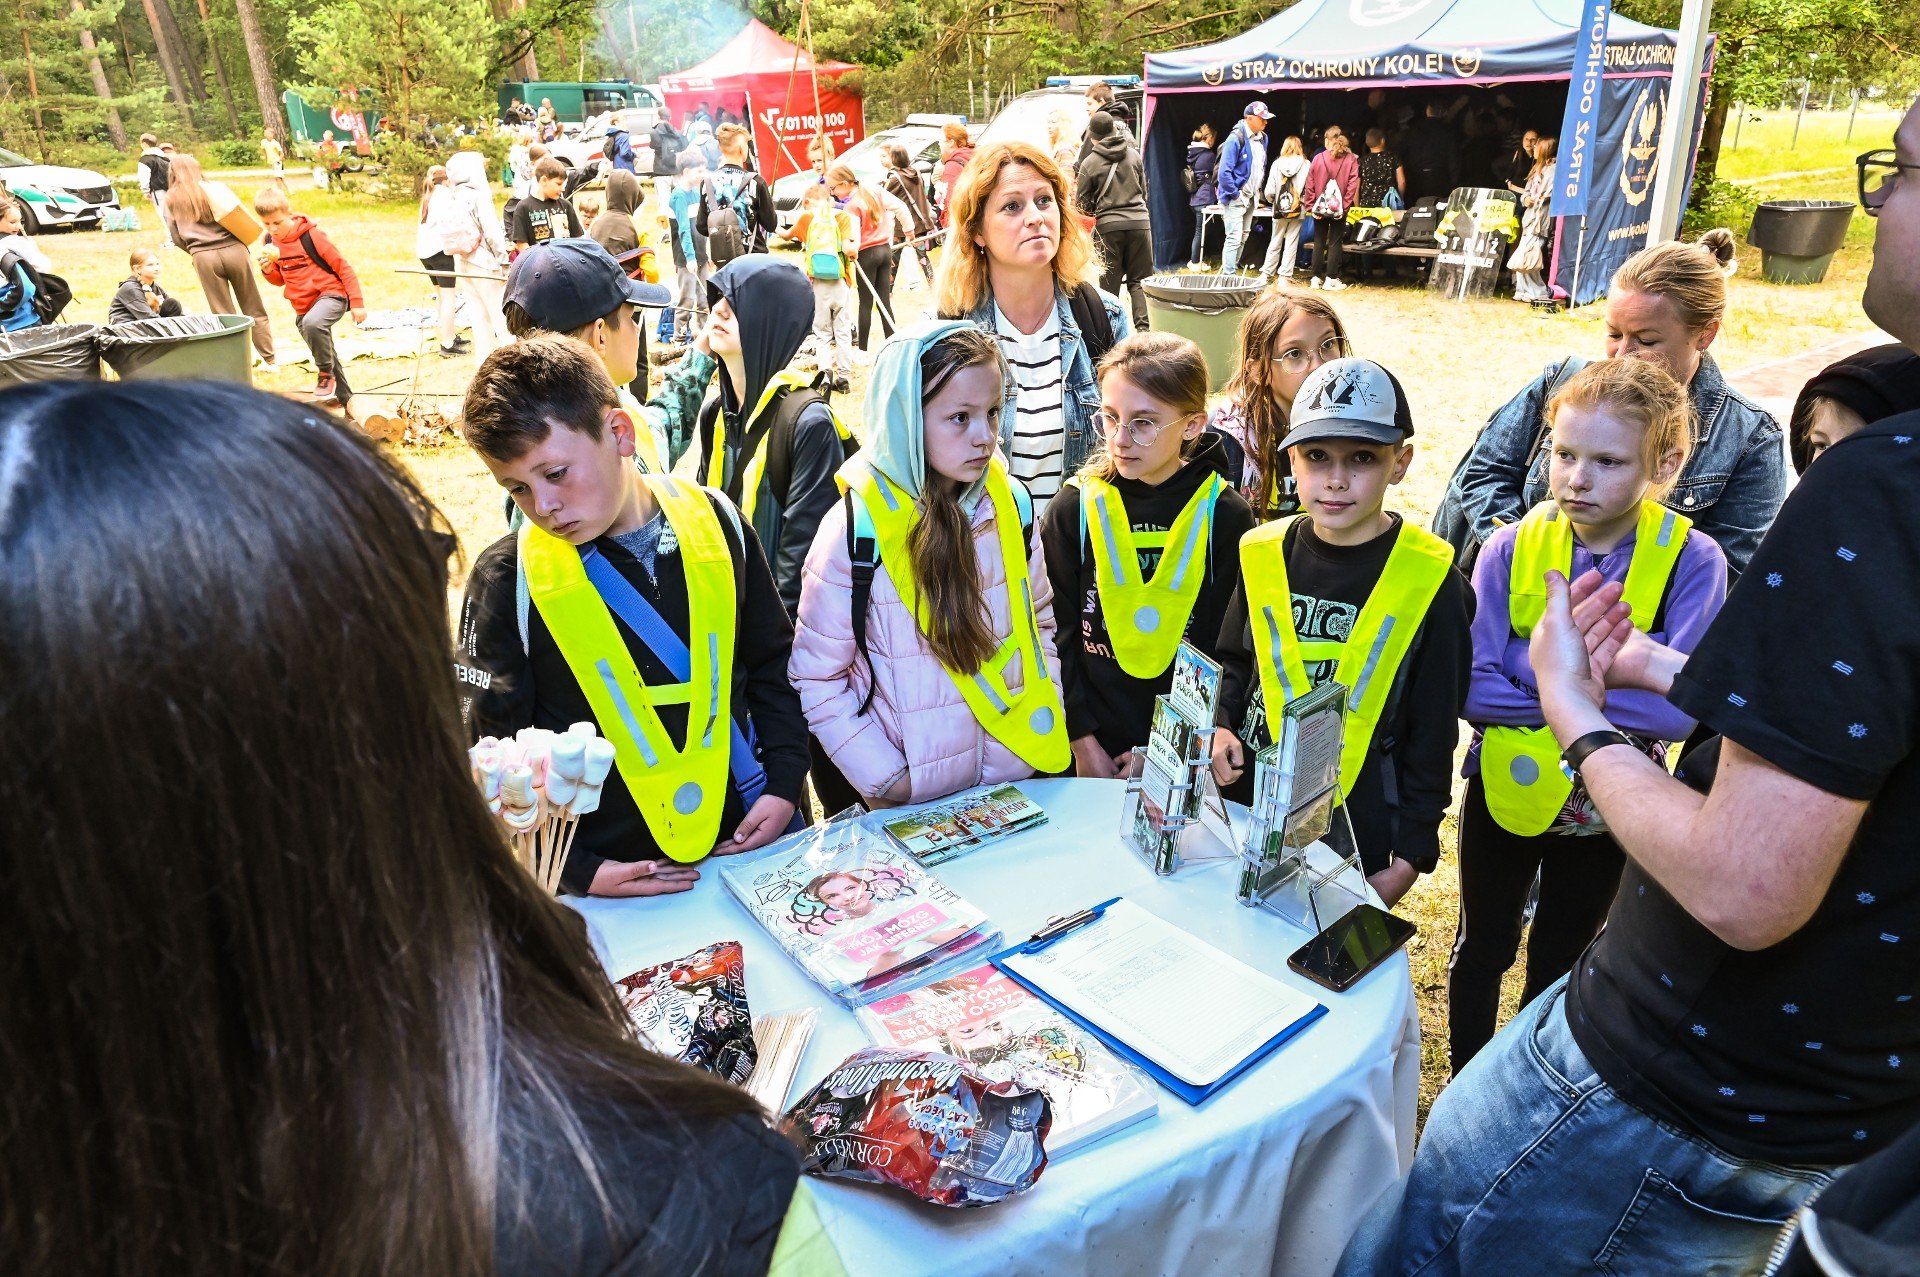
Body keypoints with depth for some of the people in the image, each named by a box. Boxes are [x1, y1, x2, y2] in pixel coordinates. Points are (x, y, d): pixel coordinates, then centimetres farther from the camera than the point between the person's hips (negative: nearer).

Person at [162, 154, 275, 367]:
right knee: (254, 310, 6)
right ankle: (269, 359, 5)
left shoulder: (171, 199, 12)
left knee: (223, 315, 6)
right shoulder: (215, 188, 8)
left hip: (204, 258, 1)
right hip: (234, 250, 0)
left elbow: (176, 237, 9)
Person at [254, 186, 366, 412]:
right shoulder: (271, 241, 5)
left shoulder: (310, 235, -13)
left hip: (331, 294, -7)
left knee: (312, 323, -38)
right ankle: (345, 398, 30)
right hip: (302, 306, 7)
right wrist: (268, 270, -8)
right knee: (327, 357, 14)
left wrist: (357, 303, -14)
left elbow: (343, 266, -11)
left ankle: (327, 374, -18)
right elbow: (280, 280, 16)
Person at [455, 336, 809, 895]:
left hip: (748, 837, 2)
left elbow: (773, 662, 5)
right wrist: (576, 871, -11)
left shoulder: (716, 523, -6)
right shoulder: (507, 580, -11)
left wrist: (784, 783, -3)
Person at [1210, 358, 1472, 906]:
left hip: (1359, 839, -3)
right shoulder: (1263, 553, -2)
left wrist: (1412, 855, -4)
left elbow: (1434, 732, -5)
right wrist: (1222, 729, -3)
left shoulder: (1429, 578, -11)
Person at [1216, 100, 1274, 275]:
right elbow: (1224, 172, -21)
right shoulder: (1236, 139, -17)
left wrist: (1258, 191, 12)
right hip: (1236, 199, -9)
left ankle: (1230, 270, 24)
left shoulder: (1262, 138, 8)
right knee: (1234, 238, -13)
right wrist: (1235, 194, -18)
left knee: (1243, 238, 14)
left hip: (1251, 197, 9)